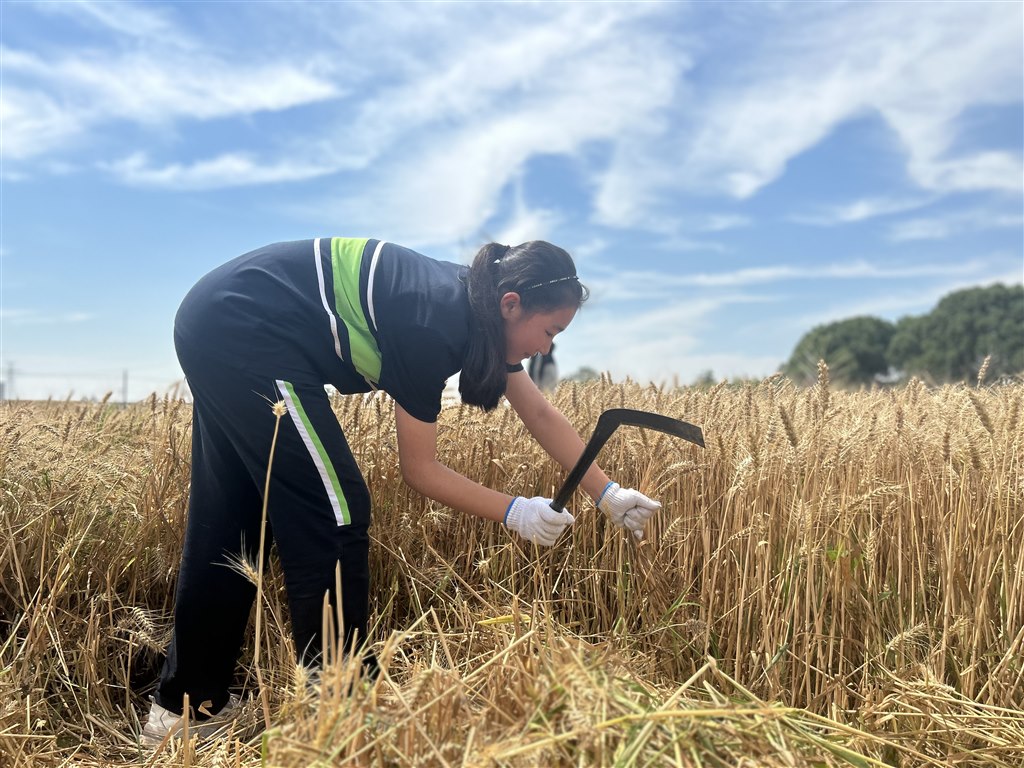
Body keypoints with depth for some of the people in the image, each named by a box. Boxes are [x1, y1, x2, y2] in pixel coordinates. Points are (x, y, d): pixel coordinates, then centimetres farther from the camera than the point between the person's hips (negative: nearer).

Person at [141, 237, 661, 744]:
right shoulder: (434, 324, -23)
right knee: (332, 517, -8)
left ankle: (183, 707, 29)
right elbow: (418, 469, -14)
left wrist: (607, 494, 9)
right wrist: (513, 512, -10)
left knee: (231, 523, 14)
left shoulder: (476, 307, 3)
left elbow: (542, 416, 8)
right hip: (244, 329, -10)